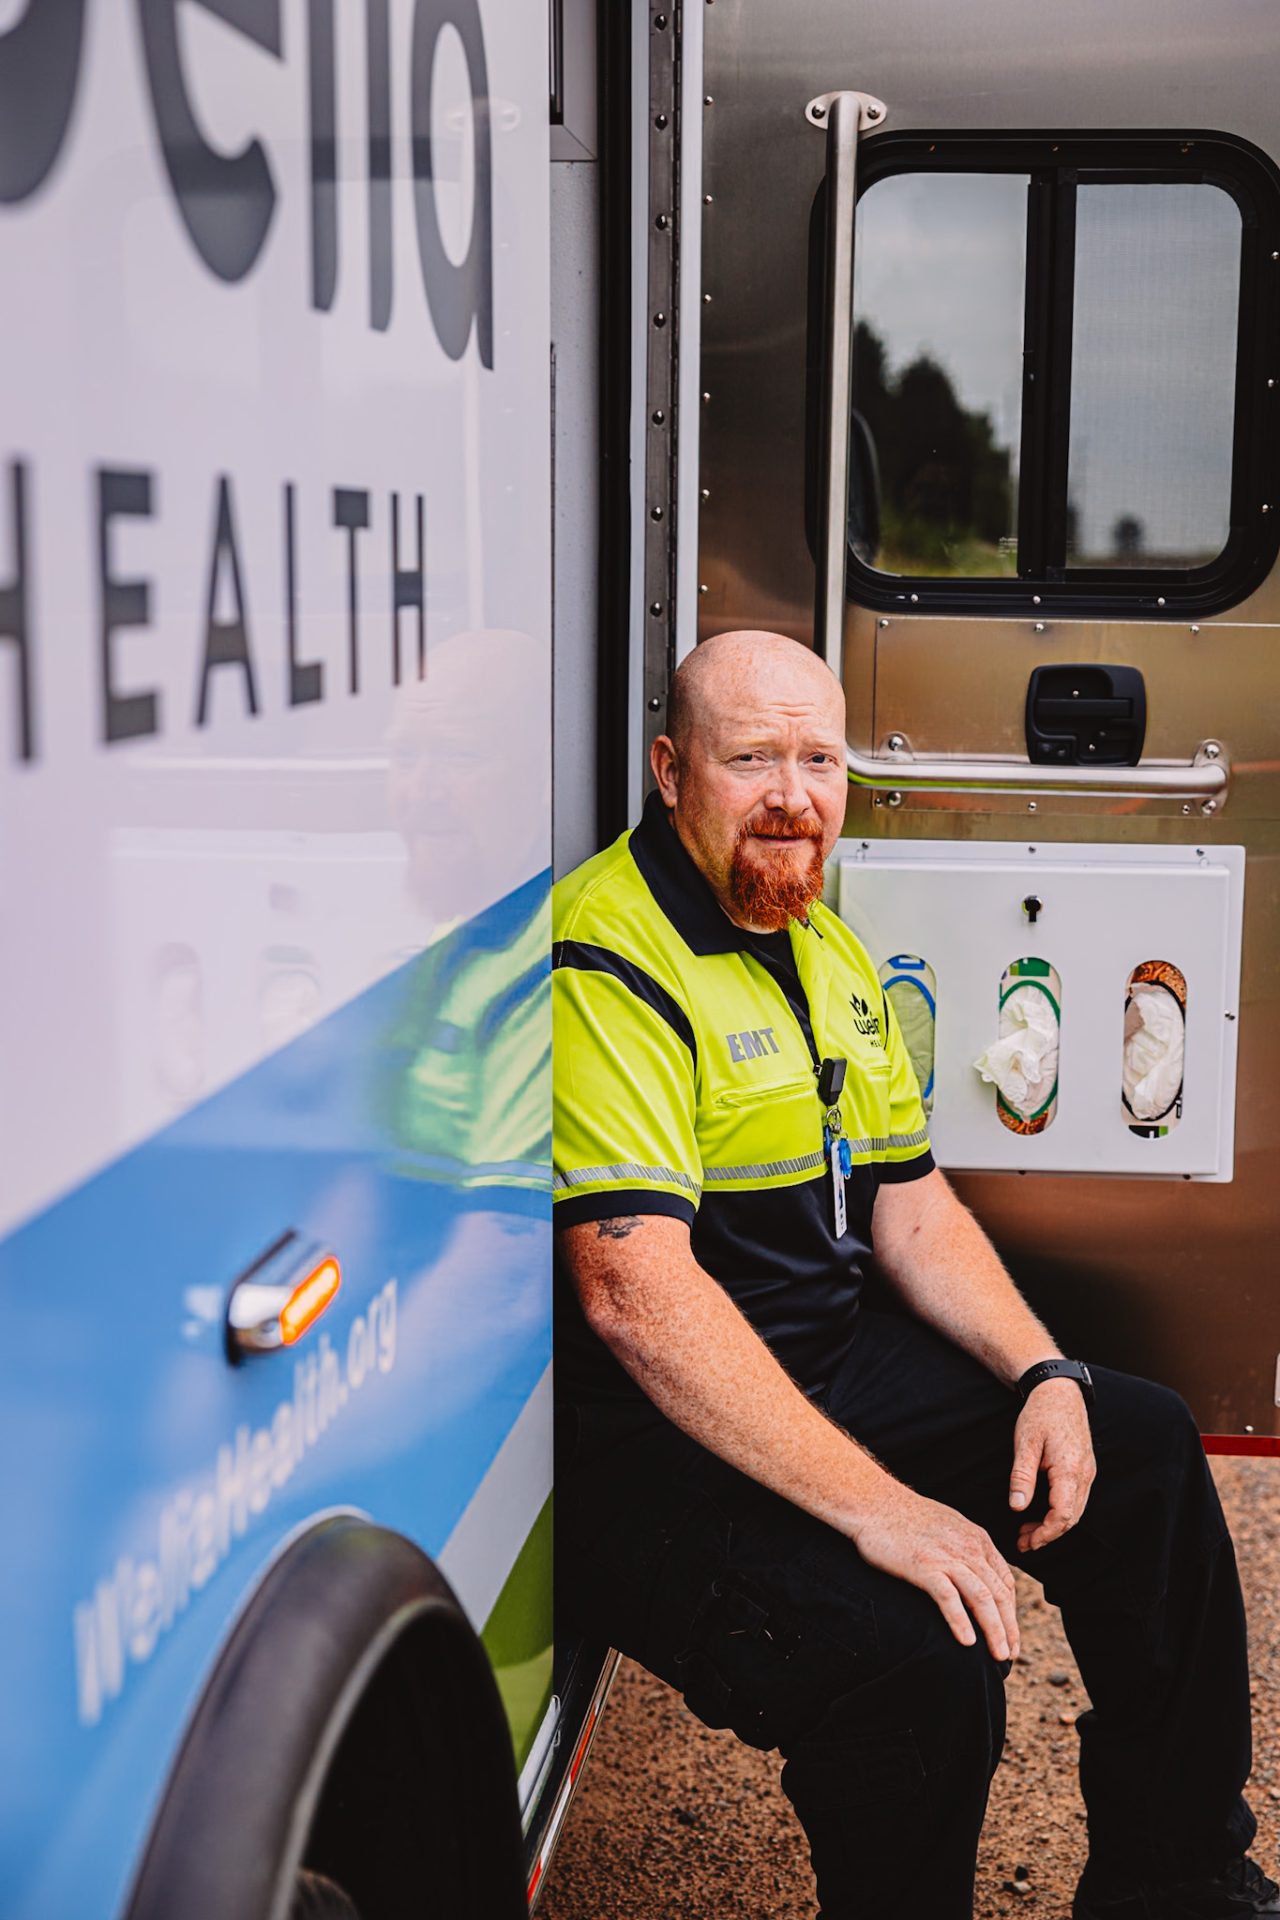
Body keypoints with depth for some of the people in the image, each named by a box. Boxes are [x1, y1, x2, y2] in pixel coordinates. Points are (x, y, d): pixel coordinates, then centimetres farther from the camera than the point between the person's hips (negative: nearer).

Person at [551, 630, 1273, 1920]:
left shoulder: (830, 954, 12)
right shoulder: (609, 958, -20)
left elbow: (912, 1210, 16)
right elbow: (633, 1293, -29)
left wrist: (1044, 1372, -1)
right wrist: (873, 1505, -31)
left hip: (831, 1364, 10)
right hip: (647, 1440, -10)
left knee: (1142, 1444, 13)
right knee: (918, 1656, -30)